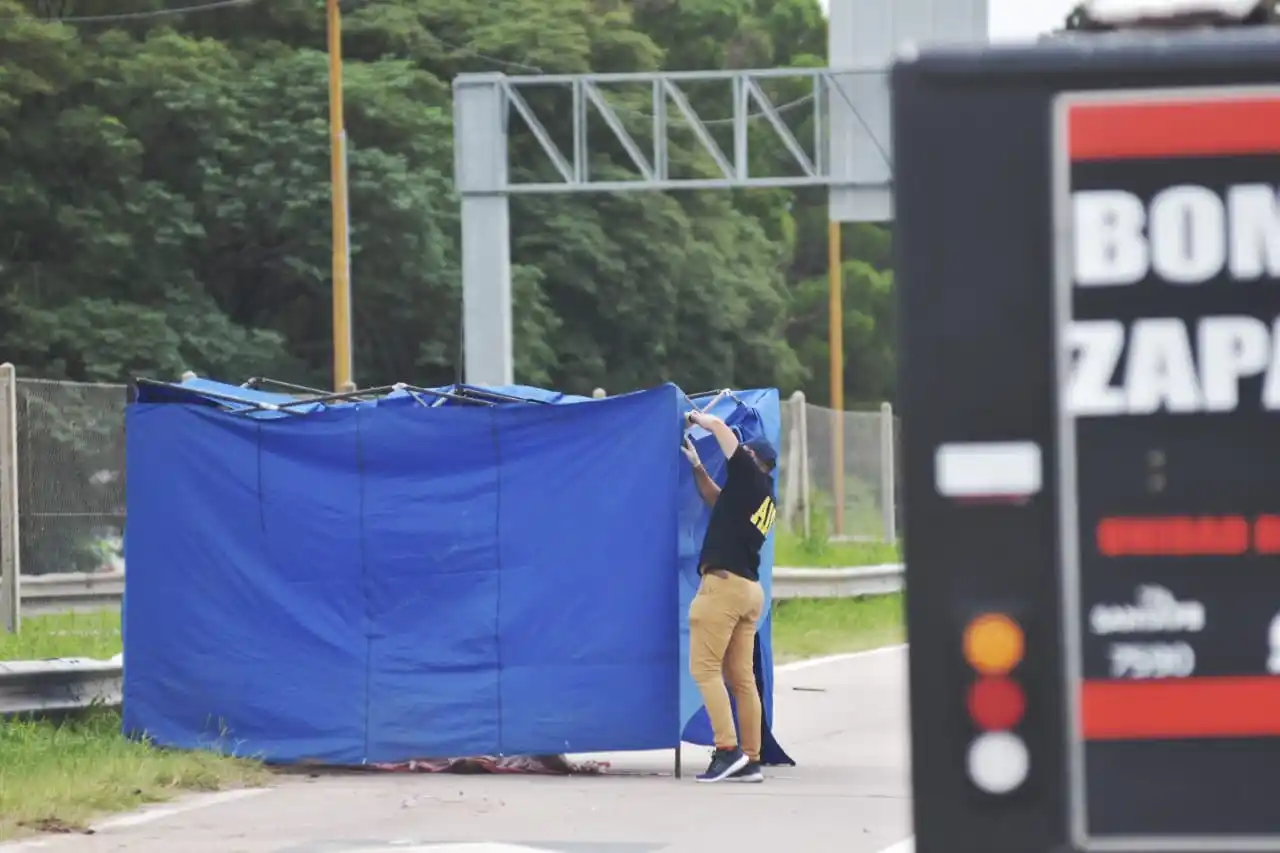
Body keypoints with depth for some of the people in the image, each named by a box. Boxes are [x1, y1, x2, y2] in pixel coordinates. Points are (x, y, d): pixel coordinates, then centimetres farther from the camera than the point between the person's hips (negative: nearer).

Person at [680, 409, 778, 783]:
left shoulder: (749, 478, -2)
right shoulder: (764, 498, 20)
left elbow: (720, 426, 0)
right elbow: (719, 501, 35)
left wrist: (694, 417, 18)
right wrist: (697, 467, 31)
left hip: (724, 583, -9)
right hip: (750, 588, 9)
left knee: (704, 668, -9)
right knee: (742, 677, 7)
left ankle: (728, 749, -18)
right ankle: (750, 761, 4)